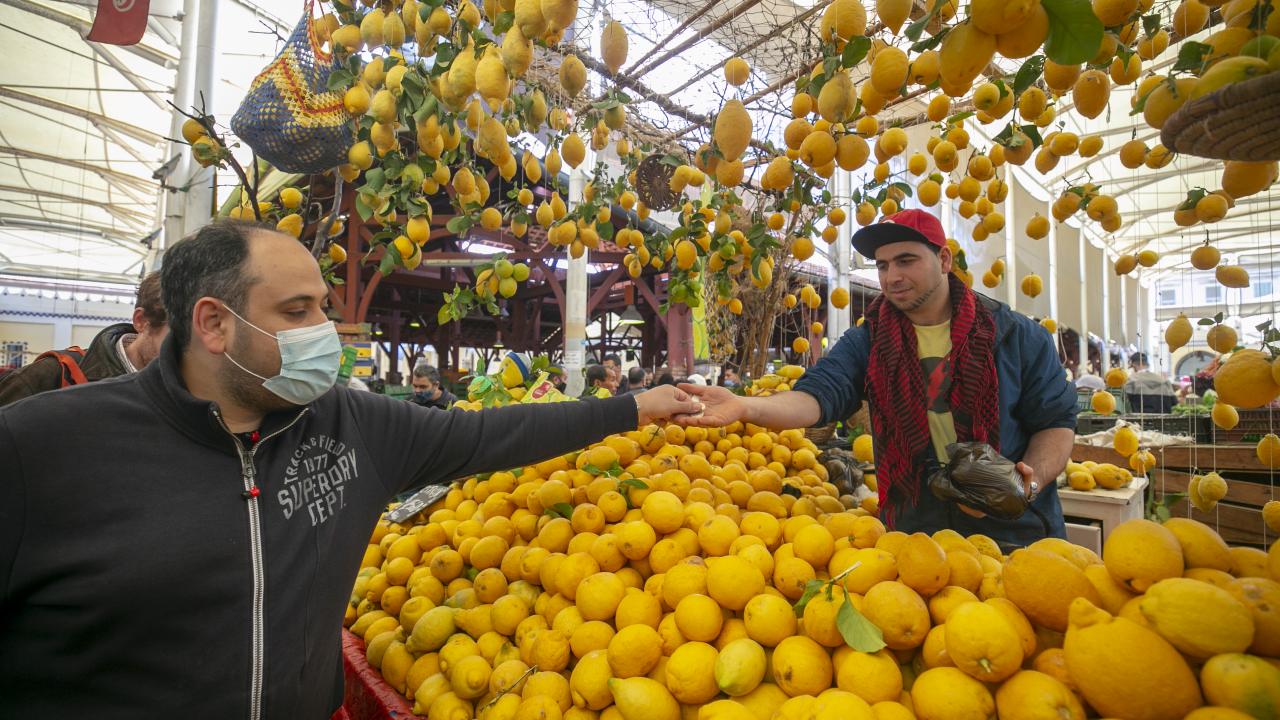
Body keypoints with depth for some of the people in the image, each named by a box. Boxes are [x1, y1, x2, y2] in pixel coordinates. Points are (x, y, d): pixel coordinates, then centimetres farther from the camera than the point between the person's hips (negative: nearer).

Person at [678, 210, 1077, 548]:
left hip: (1014, 533, 0)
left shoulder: (1017, 336, -2)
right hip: (913, 533, 1)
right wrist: (745, 406, -38)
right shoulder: (867, 343, -3)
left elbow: (1056, 421, 3)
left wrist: (1031, 481, -17)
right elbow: (819, 395, -19)